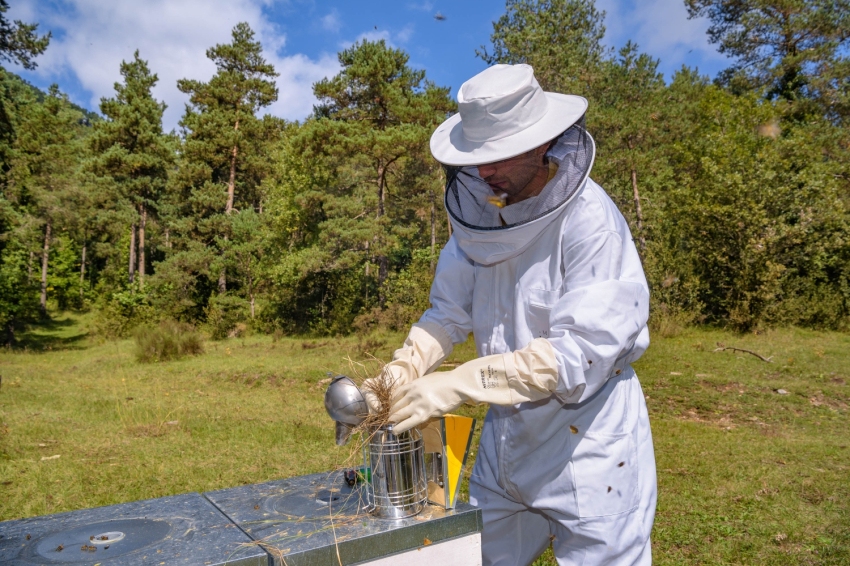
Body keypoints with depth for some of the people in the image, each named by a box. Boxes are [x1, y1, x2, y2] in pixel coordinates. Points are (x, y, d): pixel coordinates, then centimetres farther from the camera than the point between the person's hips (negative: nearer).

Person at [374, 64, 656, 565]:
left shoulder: (589, 220, -22)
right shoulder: (483, 212, -2)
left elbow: (581, 351, -27)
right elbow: (449, 314, 2)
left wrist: (460, 385, -30)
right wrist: (398, 375, -14)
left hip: (587, 447, -6)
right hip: (505, 443, 6)